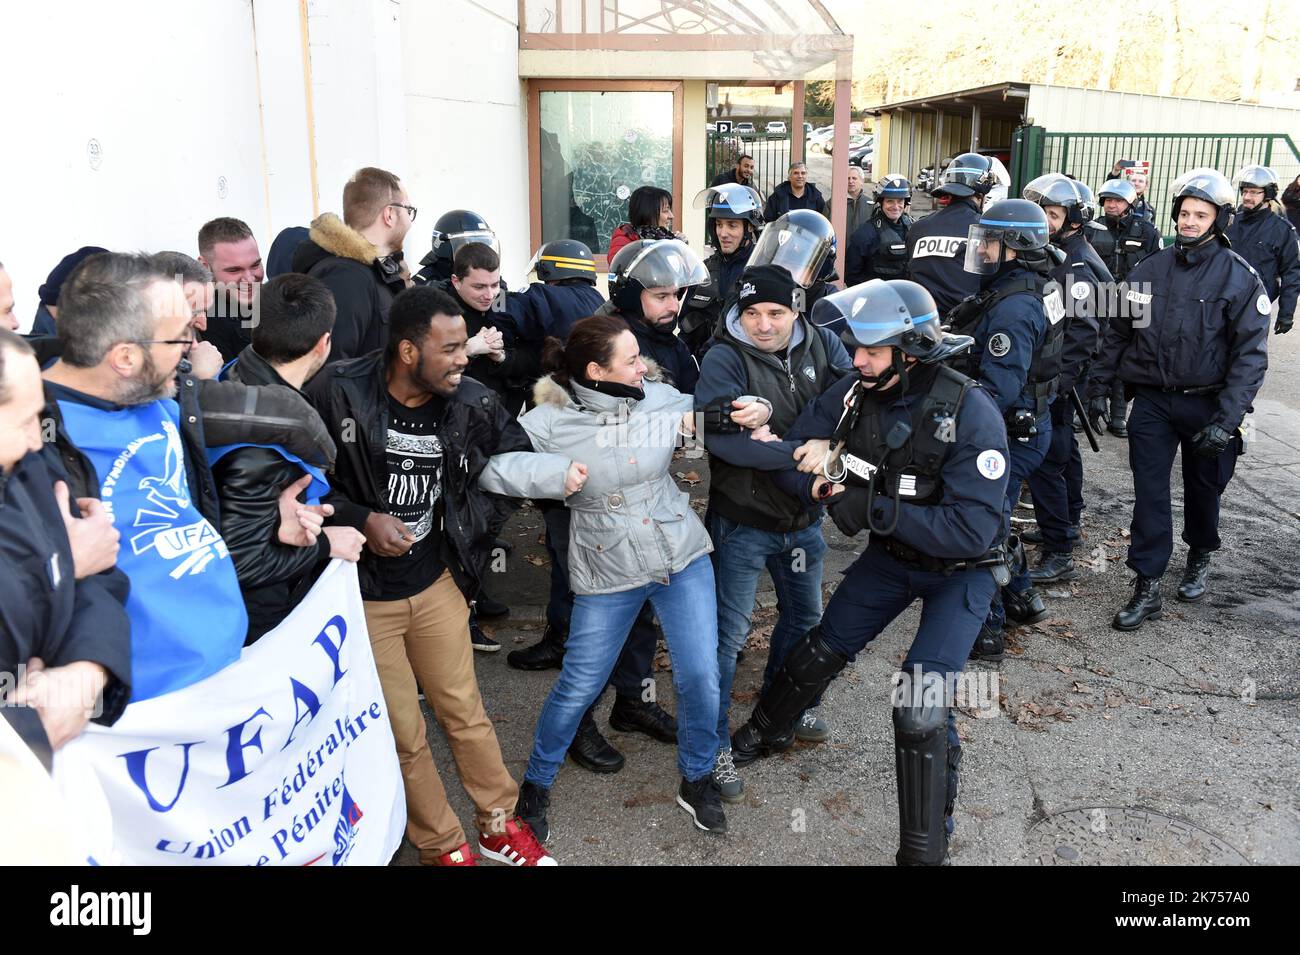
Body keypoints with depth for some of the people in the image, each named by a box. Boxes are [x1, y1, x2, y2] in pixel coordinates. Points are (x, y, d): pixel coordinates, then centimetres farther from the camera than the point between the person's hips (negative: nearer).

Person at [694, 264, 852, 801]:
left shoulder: (821, 345, -4)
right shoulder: (725, 358, -19)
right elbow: (721, 439, -33)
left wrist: (772, 414, -33)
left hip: (804, 517, 6)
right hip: (742, 521, -6)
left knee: (805, 616, 24)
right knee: (729, 632, 1)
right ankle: (713, 744, 17)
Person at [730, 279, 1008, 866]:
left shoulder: (971, 414, -31)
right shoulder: (856, 392, -16)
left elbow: (971, 530, -35)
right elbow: (795, 449, -7)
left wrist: (874, 508, -37)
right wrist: (824, 469, -30)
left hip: (959, 570, -5)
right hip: (891, 555, 5)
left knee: (921, 706, -16)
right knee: (822, 650, 17)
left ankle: (924, 850, 3)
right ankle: (765, 733, 47)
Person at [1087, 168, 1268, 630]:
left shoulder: (1240, 277, -9)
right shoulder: (1149, 270, 2)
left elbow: (1251, 354, -12)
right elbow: (1118, 332, 11)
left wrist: (1227, 419, -20)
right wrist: (1099, 386, 9)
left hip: (1206, 404, -2)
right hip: (1152, 401, 2)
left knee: (1203, 489, 16)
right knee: (1149, 493, -1)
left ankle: (1199, 558, 42)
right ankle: (1147, 588, 5)